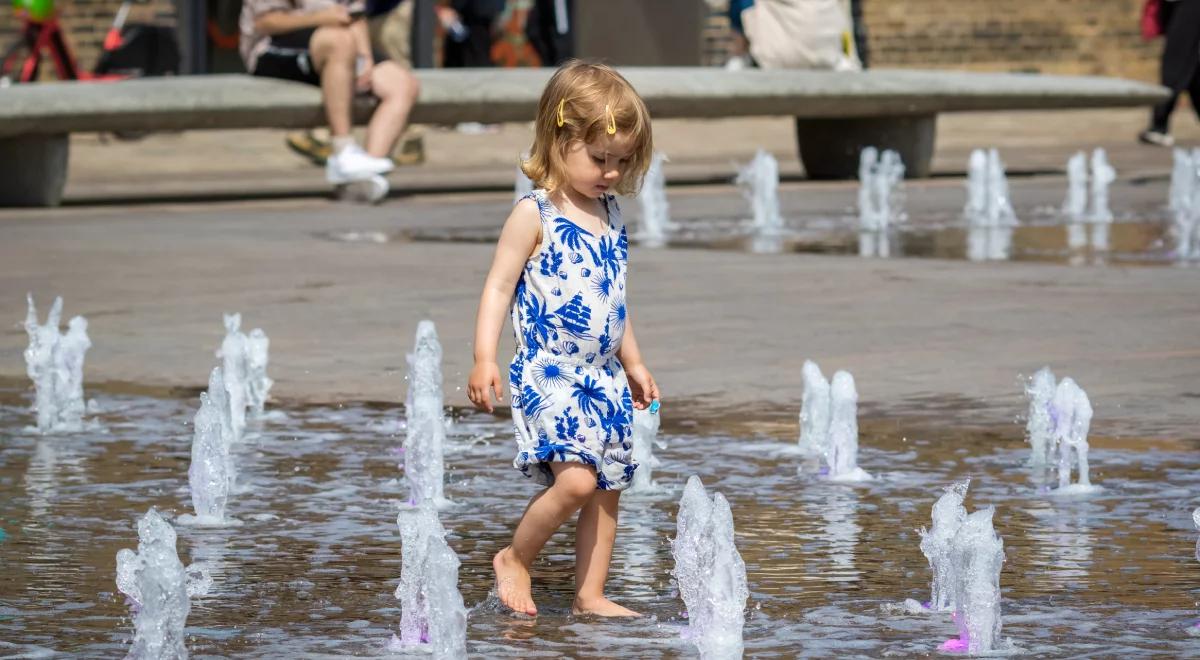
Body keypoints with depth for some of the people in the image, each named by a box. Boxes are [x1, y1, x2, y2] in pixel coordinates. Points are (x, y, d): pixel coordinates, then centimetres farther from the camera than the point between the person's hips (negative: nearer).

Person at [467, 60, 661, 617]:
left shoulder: (610, 214, 12)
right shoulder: (535, 214, -9)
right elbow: (499, 287, -10)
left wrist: (632, 362, 28)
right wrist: (484, 358, -21)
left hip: (604, 376, 7)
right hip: (548, 374, -7)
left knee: (607, 487, 7)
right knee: (575, 479, -20)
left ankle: (590, 593, 17)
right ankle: (515, 560, 1)